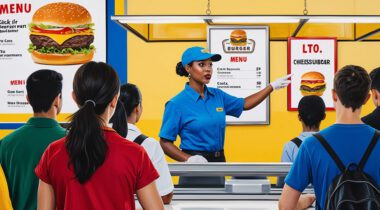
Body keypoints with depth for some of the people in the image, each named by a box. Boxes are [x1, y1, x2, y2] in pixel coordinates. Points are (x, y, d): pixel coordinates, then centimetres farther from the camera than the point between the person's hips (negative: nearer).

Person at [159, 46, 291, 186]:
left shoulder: (217, 95, 7)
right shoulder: (177, 103, -10)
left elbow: (244, 104, 22)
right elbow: (165, 143, -10)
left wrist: (272, 86, 18)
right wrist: (188, 159, -25)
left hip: (219, 161, 6)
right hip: (196, 165, -6)